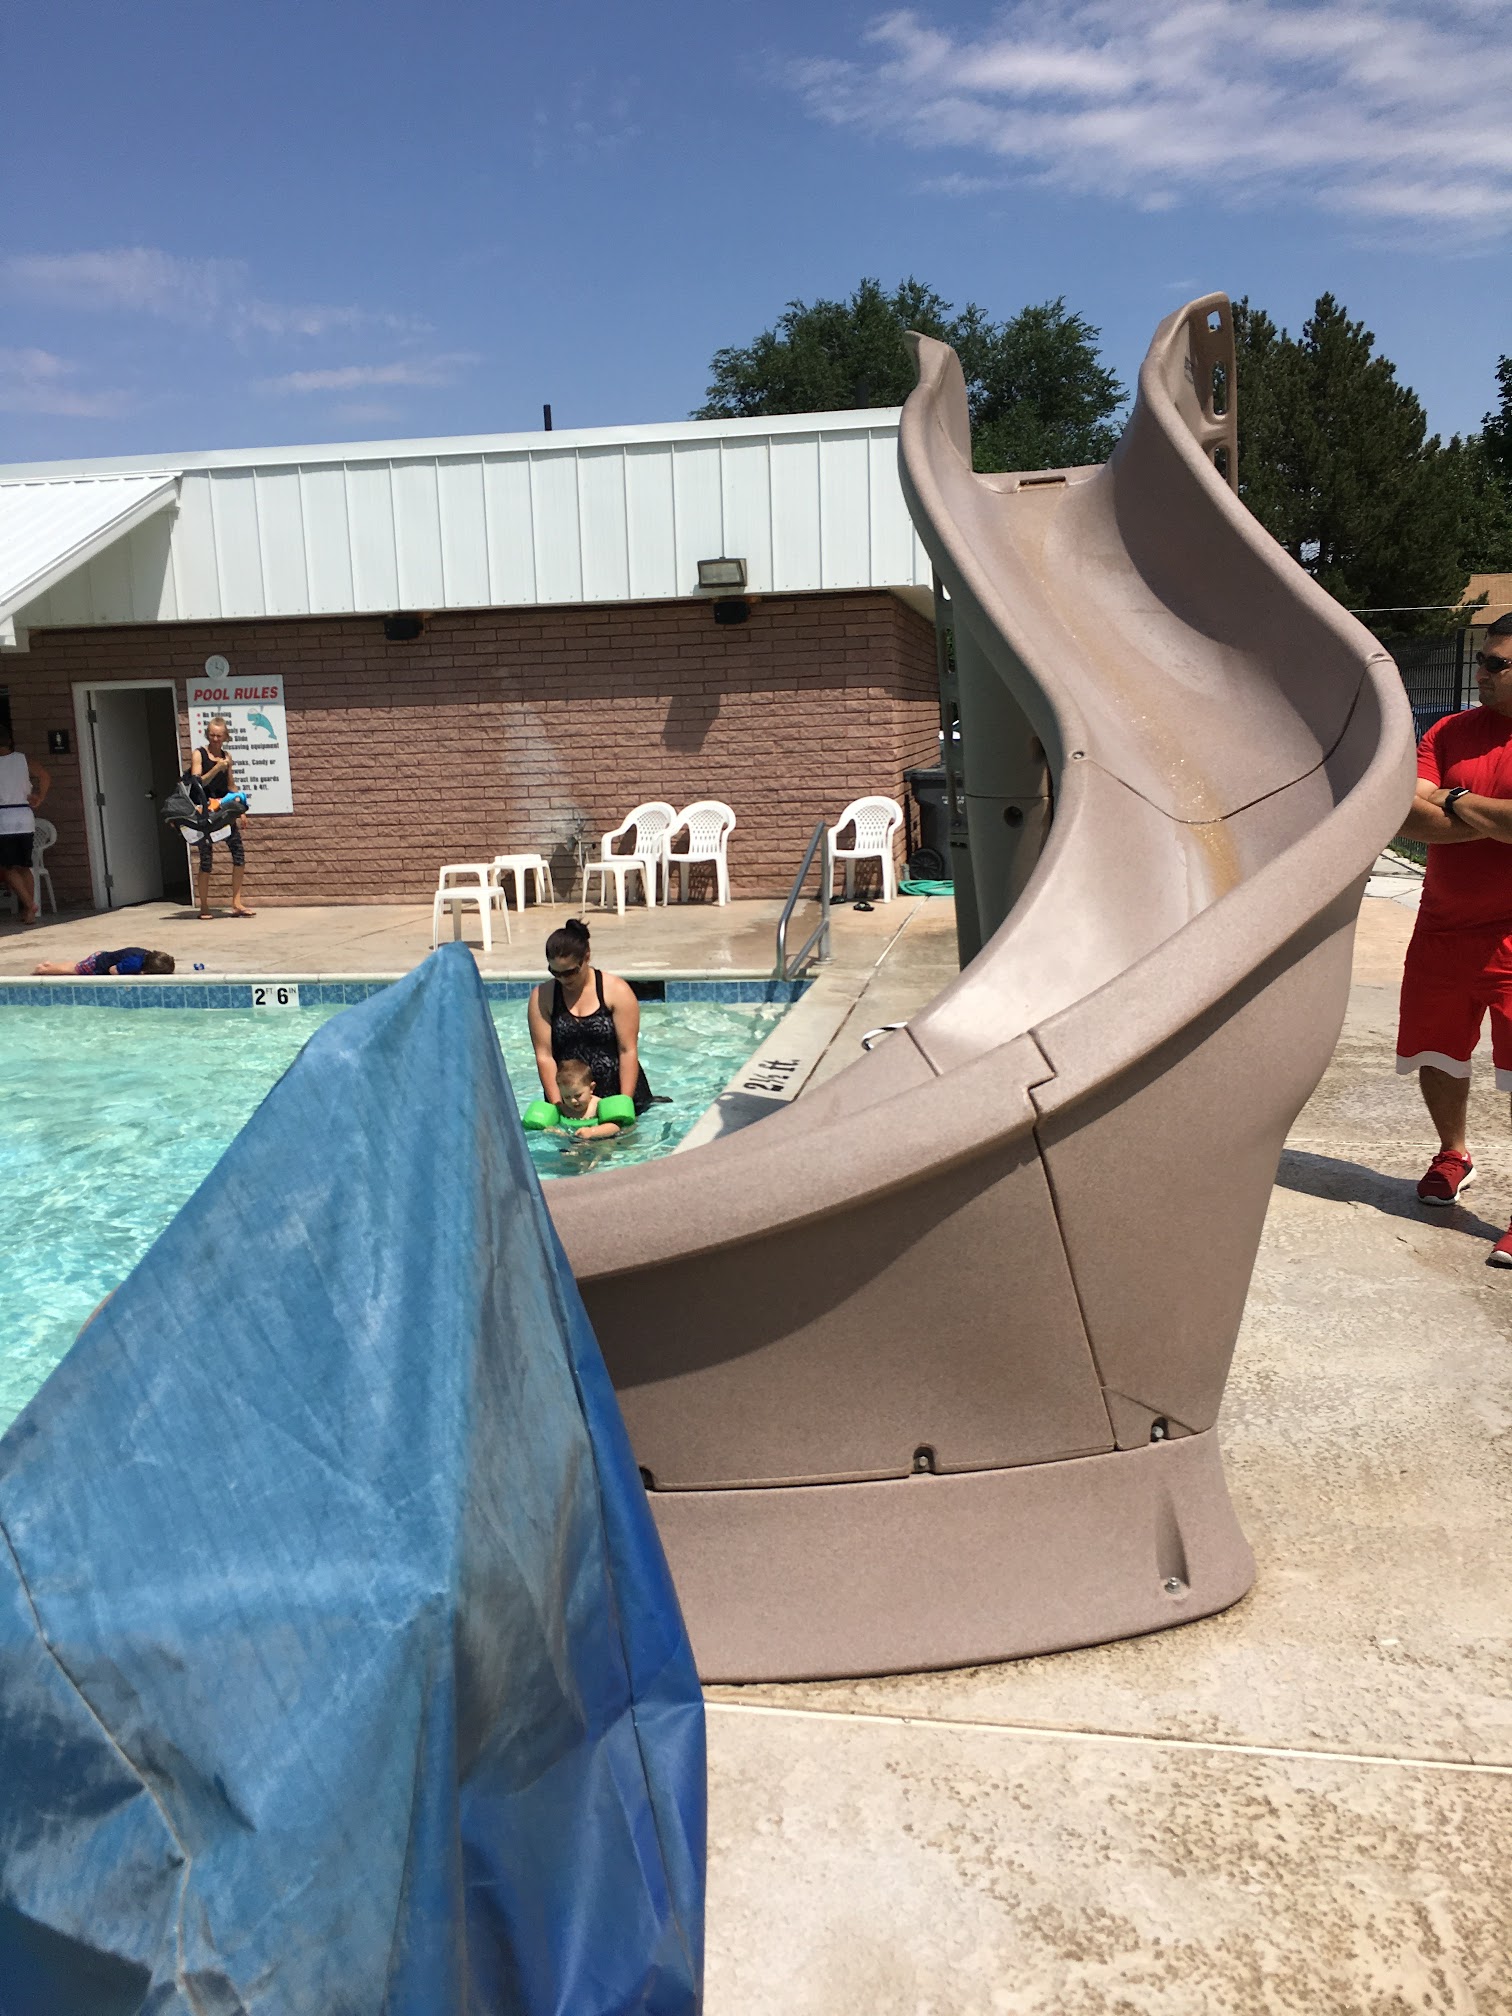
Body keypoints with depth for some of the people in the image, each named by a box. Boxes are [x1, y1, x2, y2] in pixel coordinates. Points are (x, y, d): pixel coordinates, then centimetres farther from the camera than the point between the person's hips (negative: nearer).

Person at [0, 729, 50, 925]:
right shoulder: (23, 760, 4)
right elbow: (46, 778, -4)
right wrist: (38, 801, 3)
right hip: (25, 817, 3)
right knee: (24, 867, 11)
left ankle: (29, 904, -15)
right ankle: (29, 912, 6)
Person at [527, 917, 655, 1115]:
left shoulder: (616, 990, -4)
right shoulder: (541, 997, 0)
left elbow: (628, 1050, -7)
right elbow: (544, 1056, -4)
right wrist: (557, 1104, -12)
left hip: (616, 1088, 0)